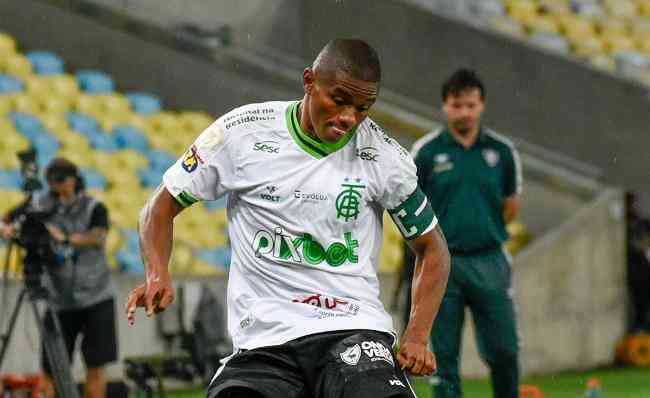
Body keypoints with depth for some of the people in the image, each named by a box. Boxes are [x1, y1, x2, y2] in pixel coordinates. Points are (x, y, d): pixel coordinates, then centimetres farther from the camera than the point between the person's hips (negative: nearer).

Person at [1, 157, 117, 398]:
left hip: (96, 298, -1)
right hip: (59, 300, 1)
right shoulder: (38, 204, 2)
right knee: (50, 368, 0)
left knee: (95, 365, -1)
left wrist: (65, 238, -38)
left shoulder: (94, 208, -4)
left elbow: (98, 238, -22)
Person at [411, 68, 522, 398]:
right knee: (445, 355, 0)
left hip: (489, 262, 1)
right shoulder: (426, 151, -1)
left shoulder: (502, 151, 4)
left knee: (503, 351, -1)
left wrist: (485, 231, 11)